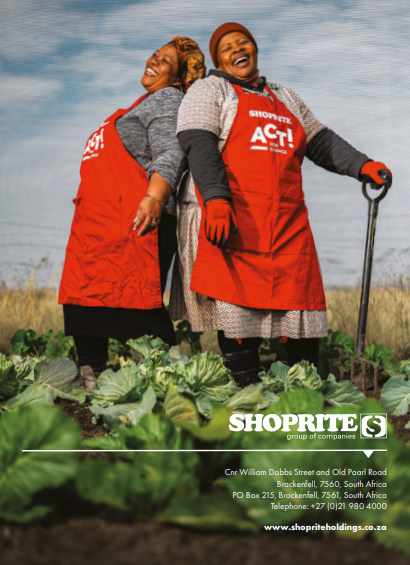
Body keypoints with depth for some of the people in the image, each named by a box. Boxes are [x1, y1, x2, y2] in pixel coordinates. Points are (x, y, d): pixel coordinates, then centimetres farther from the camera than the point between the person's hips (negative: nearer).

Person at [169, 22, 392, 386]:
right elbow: (199, 146, -8)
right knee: (238, 315, -10)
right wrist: (216, 199, -24)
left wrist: (362, 165, 10)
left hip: (287, 227, 5)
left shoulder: (286, 98, 27)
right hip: (226, 221, -5)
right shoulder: (210, 90, 8)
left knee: (301, 317, 0)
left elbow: (321, 142, 28)